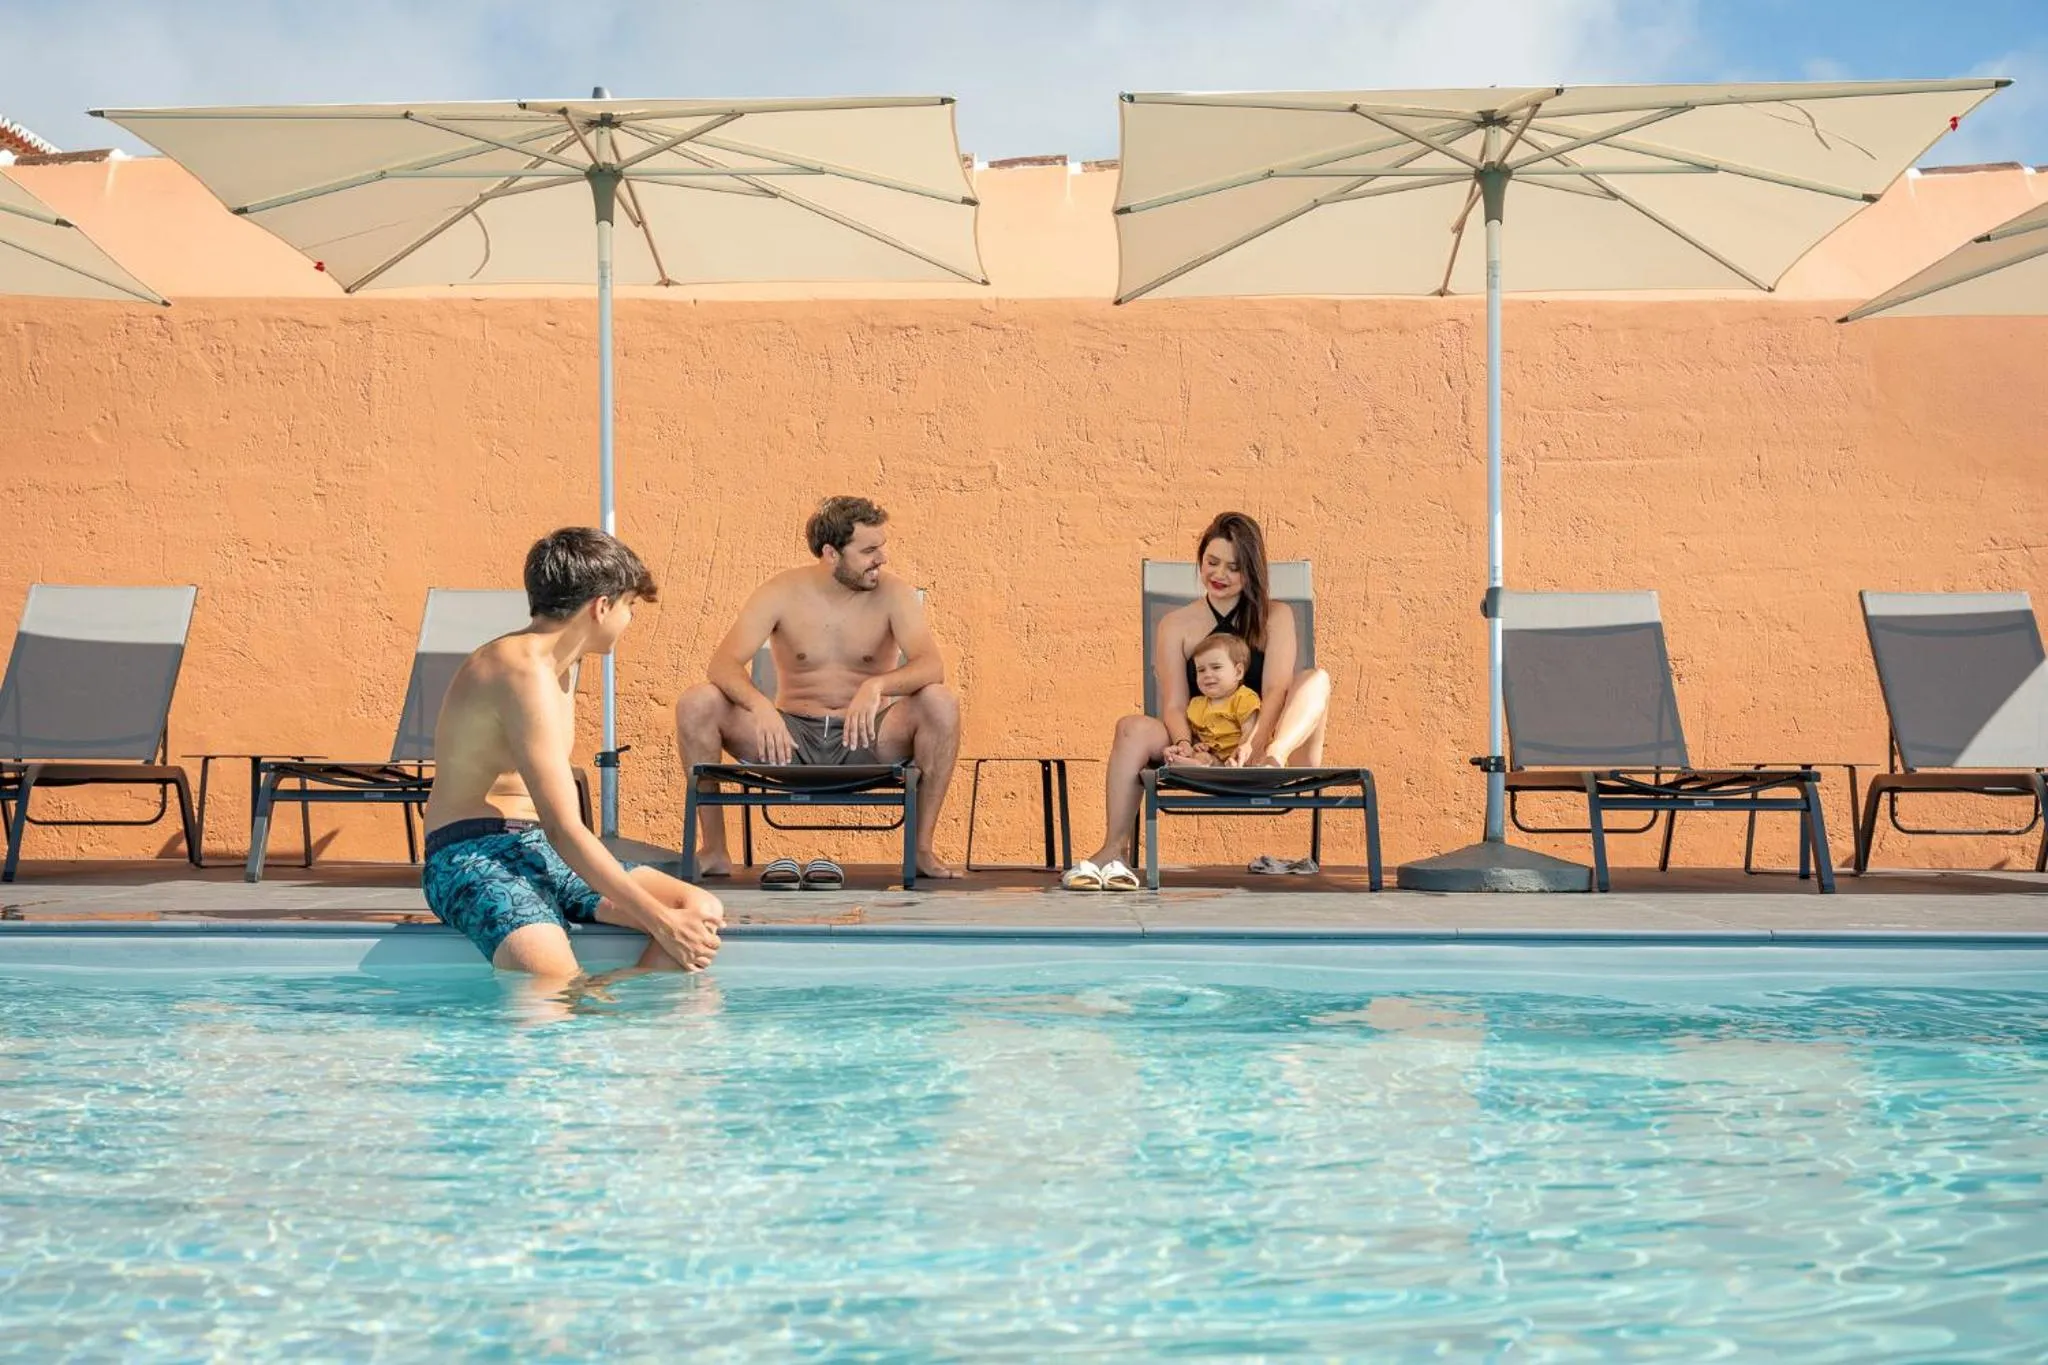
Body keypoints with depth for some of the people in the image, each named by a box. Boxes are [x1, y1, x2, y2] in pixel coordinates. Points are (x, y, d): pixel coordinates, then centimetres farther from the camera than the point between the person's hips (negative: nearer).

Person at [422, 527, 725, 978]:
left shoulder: (556, 666, 16)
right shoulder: (526, 671, -17)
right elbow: (563, 829, -22)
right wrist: (660, 920, -20)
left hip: (541, 851, 10)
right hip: (474, 858, -10)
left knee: (702, 910, -8)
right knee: (554, 982, -38)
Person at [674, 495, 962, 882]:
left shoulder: (893, 593, -5)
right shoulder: (782, 593, -4)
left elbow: (931, 665, -20)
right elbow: (723, 663, -15)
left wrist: (877, 685, -42)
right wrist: (760, 705, -37)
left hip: (863, 739, -1)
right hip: (790, 738, 1)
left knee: (942, 703, -29)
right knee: (695, 704, -22)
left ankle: (922, 848, -18)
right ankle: (713, 851, -11)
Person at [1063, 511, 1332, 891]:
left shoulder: (1276, 617, 9)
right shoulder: (1177, 625, 10)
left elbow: (1276, 691, -8)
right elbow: (1174, 705, -1)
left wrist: (1253, 746, -27)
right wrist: (1184, 746, -24)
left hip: (1254, 757, 0)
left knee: (1315, 679, -22)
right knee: (1133, 729, -27)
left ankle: (1276, 757, -49)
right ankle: (1115, 850, -29)